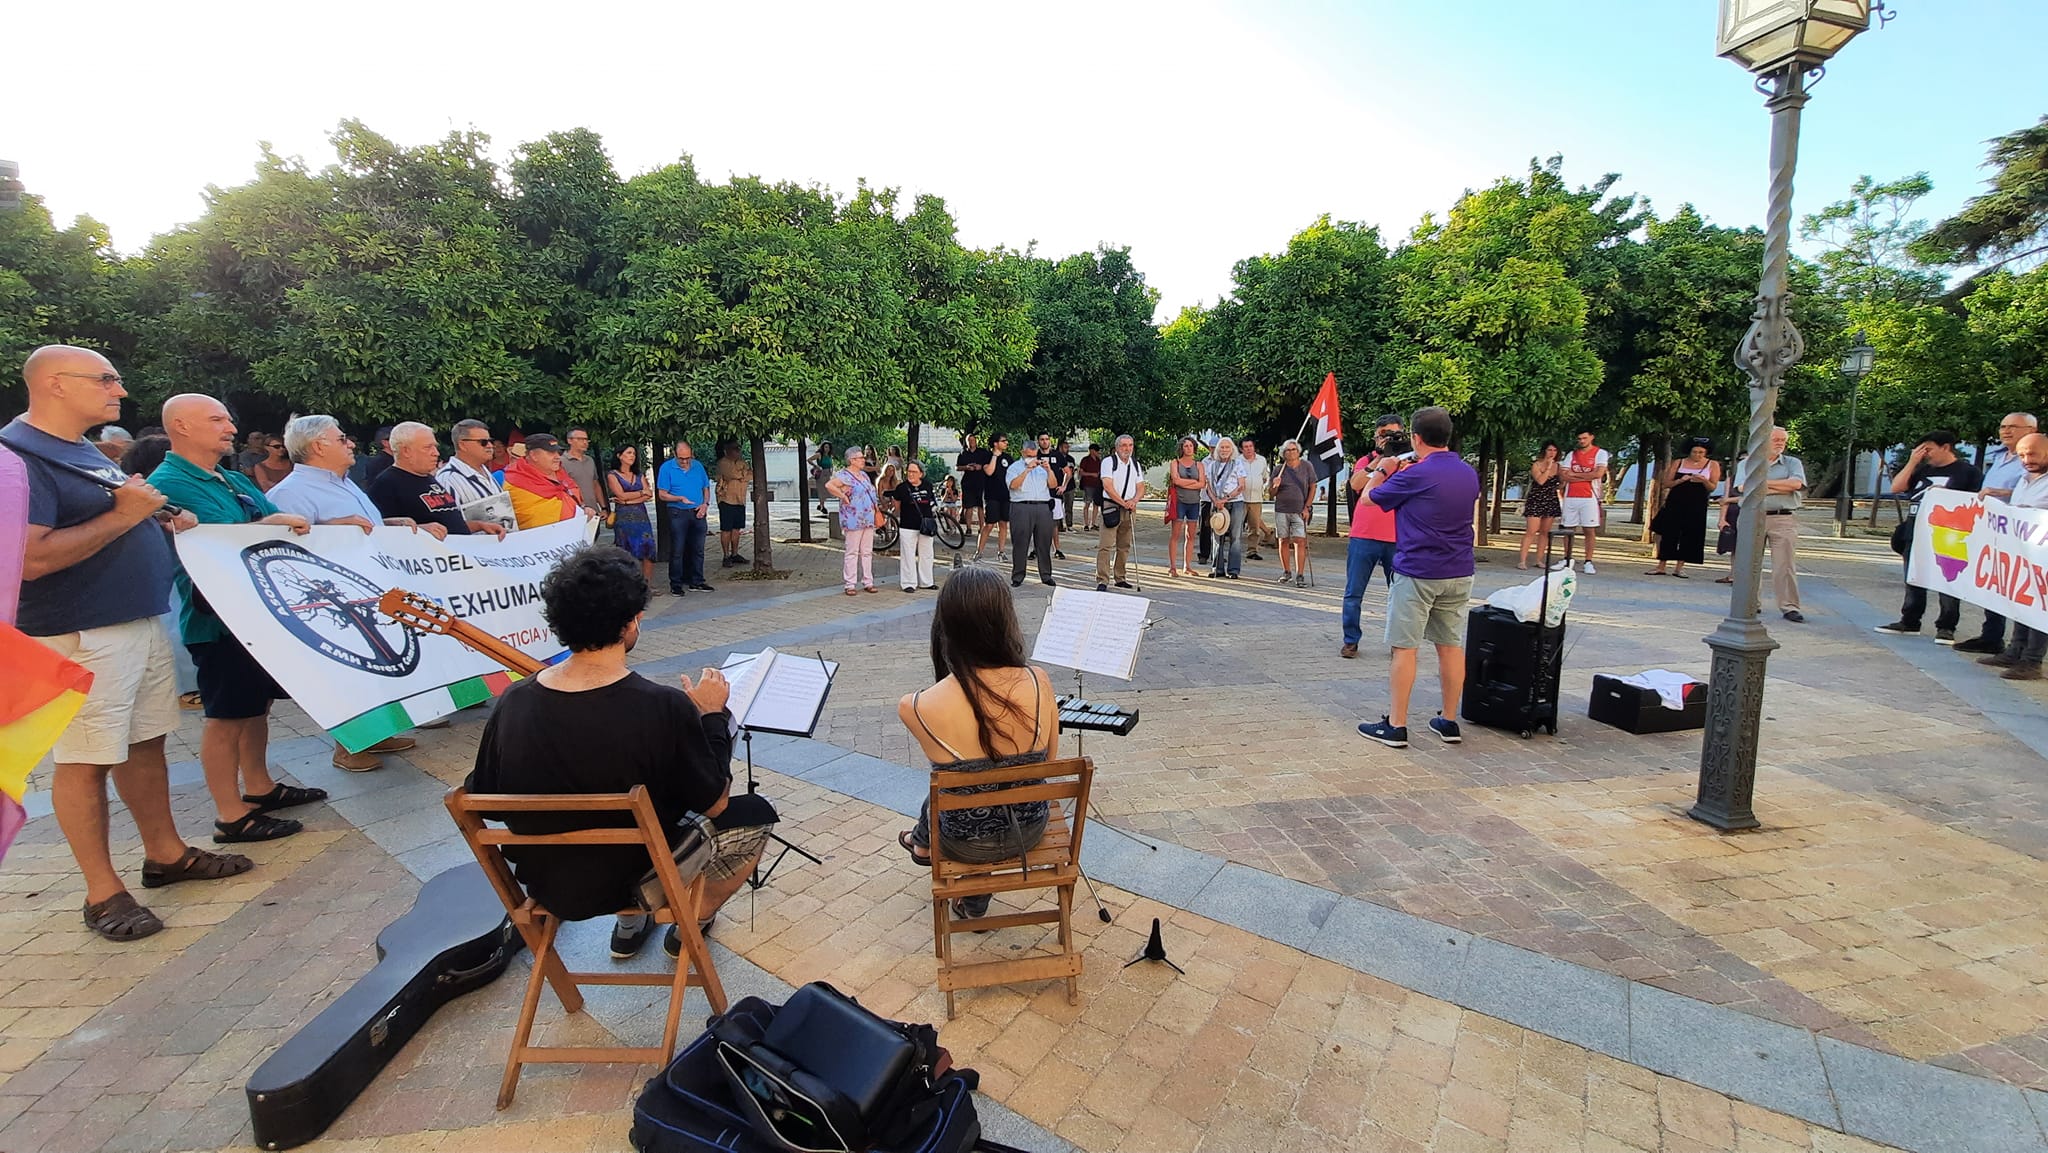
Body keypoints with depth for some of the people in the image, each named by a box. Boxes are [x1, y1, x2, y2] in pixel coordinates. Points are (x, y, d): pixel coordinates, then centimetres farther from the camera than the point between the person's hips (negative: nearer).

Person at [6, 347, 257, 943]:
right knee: (85, 759, 1)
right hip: (79, 636, -9)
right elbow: (32, 558, -25)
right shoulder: (20, 455, -15)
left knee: (146, 742, 16)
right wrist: (124, 514, -19)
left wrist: (163, 522, 8)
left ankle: (165, 853, 28)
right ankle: (103, 892, 11)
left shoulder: (86, 452, 15)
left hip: (142, 621, 9)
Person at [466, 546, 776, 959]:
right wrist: (712, 714, -6)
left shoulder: (512, 703, -16)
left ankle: (630, 925, 36)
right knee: (757, 813, 16)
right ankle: (693, 922, 27)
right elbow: (714, 803, -16)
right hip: (633, 882, -5)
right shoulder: (663, 707, -29)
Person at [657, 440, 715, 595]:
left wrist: (705, 504, -2)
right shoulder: (666, 468, -3)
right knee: (677, 551, -2)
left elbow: (706, 488, 16)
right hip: (678, 514, -4)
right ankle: (675, 584, 5)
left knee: (697, 550, 8)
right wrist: (680, 498, -19)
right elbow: (662, 495, -5)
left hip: (698, 513, 4)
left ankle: (696, 582, 17)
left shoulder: (698, 466, 9)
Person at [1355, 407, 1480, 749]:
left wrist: (1381, 471, 18)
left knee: (1404, 648, -1)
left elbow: (1369, 497, -1)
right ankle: (1448, 722, 20)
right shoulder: (1470, 474, 8)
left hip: (1417, 573, -7)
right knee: (1451, 646, 12)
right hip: (1459, 574, 7)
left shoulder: (1415, 475, -14)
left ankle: (1396, 726, 4)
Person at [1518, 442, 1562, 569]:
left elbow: (1559, 485, 19)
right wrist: (1548, 467, -18)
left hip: (1551, 502, 5)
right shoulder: (1536, 465, -5)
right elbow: (1540, 481, -20)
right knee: (1531, 532, -12)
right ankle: (1522, 560, -13)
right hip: (1536, 501, -5)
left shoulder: (1557, 466, 9)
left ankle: (1539, 559, 11)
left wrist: (1564, 481, 0)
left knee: (1545, 532, 6)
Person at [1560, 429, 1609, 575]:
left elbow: (1599, 473, -12)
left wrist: (1575, 474, -4)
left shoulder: (1600, 453, 3)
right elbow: (1564, 476, 2)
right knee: (1568, 529, 5)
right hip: (1570, 497, 3)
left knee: (1590, 530, -4)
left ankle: (1588, 562, -2)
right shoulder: (1572, 454, 13)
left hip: (1589, 497, -3)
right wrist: (1586, 477, -7)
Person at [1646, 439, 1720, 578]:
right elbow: (1666, 483, 4)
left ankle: (1679, 567, 6)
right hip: (1675, 503, 0)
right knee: (1668, 533, -2)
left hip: (1697, 506, 0)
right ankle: (1661, 566, 3)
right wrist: (1680, 481, -14)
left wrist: (1704, 481, -18)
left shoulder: (1712, 465, 5)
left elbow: (1713, 488, 2)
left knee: (1690, 536, -1)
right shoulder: (1678, 462, 6)